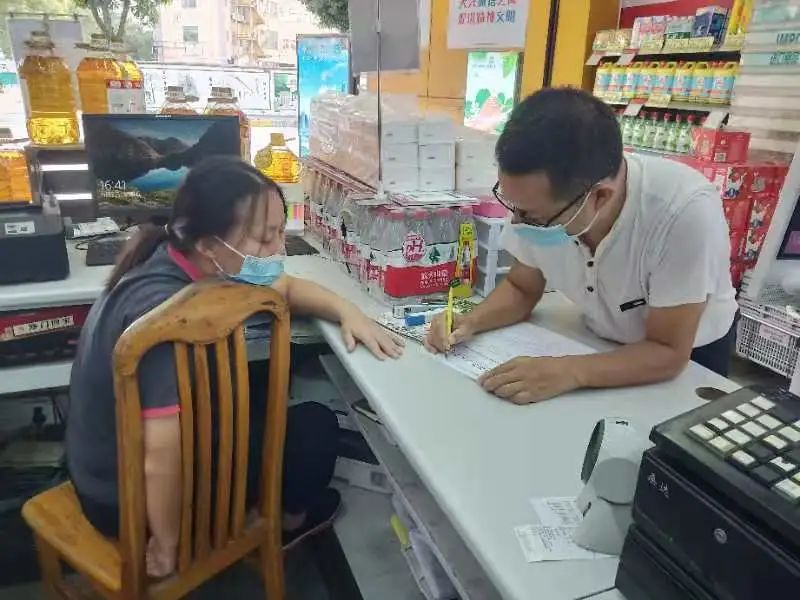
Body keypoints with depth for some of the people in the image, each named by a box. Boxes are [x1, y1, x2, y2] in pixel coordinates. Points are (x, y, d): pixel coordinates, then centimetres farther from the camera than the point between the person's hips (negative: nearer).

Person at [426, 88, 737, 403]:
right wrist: (471, 322, -19)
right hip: (600, 342, 4)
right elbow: (522, 288, -3)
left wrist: (570, 373, -37)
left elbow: (667, 353, -24)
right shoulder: (538, 199, -19)